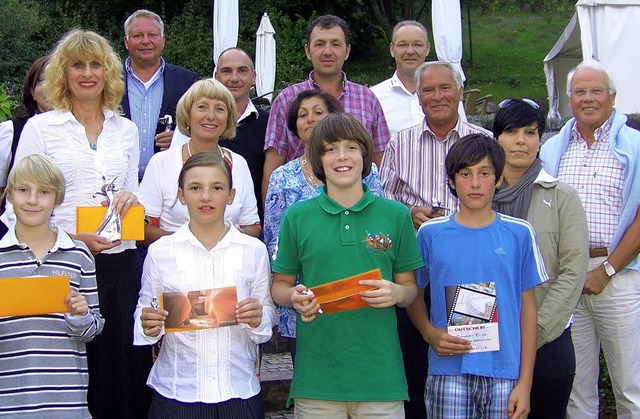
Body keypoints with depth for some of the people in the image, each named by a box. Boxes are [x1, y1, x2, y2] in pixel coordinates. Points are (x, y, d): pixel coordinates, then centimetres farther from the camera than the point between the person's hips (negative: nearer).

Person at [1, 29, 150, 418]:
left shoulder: (126, 130, 13)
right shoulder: (40, 127, 2)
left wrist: (131, 200, -4)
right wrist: (73, 237, -15)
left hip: (119, 265, 3)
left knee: (125, 369, 4)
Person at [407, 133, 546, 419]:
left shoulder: (519, 234, 4)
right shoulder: (430, 234, 3)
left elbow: (527, 307, 5)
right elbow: (413, 294, 11)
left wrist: (525, 382, 1)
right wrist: (430, 333, -10)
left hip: (504, 374, 1)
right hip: (448, 373, 0)